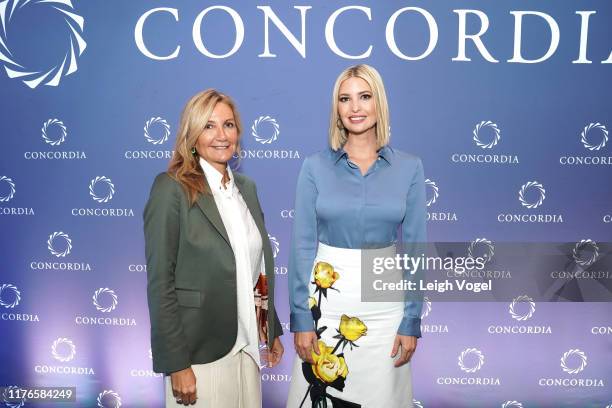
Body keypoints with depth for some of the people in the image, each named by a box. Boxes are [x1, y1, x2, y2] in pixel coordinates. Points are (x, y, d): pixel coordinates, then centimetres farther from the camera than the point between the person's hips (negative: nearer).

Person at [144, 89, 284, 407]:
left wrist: (273, 332, 15)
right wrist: (176, 364, -15)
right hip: (200, 354, -6)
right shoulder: (171, 188, -12)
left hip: (247, 347, 6)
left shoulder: (246, 187, 7)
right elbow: (160, 282, -14)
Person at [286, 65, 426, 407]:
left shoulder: (409, 167, -2)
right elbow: (303, 246, -4)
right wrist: (301, 319, -6)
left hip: (384, 304, 1)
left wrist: (412, 322, -2)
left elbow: (414, 248, 0)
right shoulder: (316, 166, -4)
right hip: (327, 300, 0)